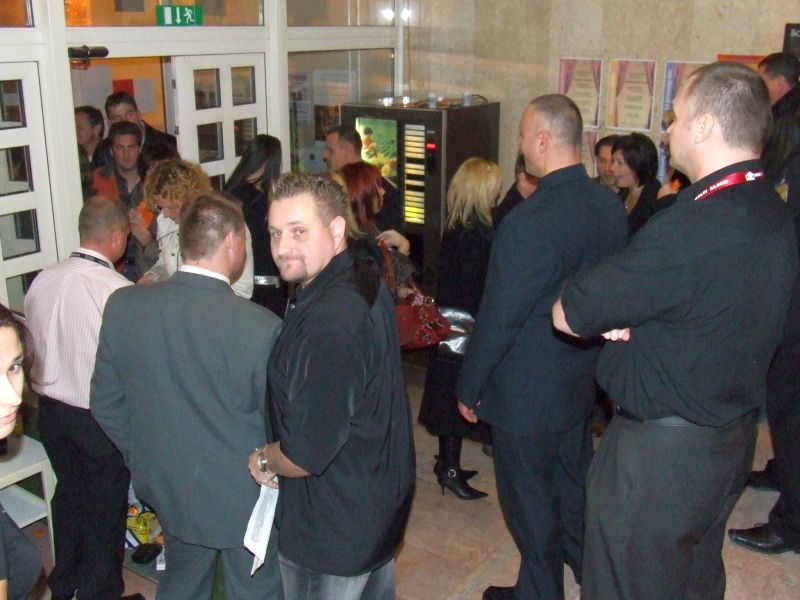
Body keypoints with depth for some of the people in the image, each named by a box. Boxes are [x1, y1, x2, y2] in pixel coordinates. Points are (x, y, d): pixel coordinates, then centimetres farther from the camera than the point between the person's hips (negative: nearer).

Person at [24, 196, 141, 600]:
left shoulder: (43, 280, -7)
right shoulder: (120, 292, -25)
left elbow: (31, 344, 3)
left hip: (50, 410, 6)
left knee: (69, 491, 25)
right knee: (105, 506, 14)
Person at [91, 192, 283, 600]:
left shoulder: (123, 306, -14)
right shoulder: (262, 328, -29)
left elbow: (106, 405, -2)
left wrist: (147, 460, 13)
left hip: (167, 490, 5)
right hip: (245, 498, -4)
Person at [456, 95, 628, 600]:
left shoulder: (530, 222, -29)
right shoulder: (611, 207, -5)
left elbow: (497, 319, -22)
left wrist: (468, 388, -9)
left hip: (526, 393, -8)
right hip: (582, 382, 8)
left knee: (529, 501, 13)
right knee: (575, 483, 27)